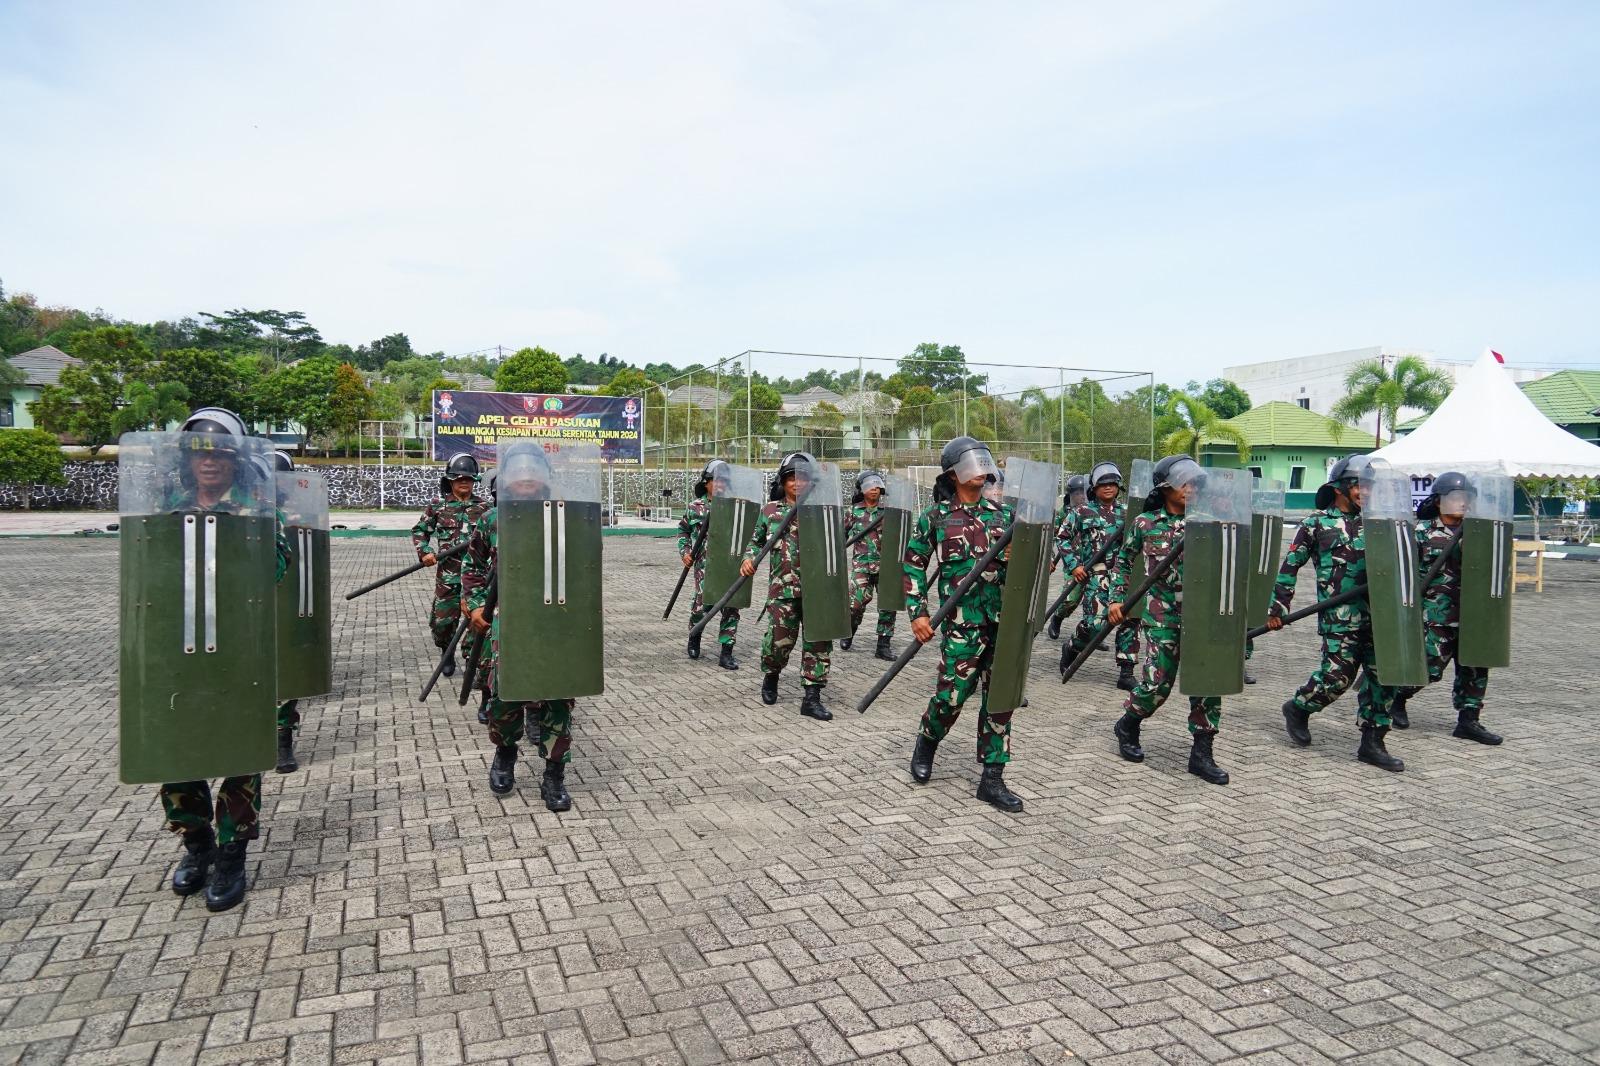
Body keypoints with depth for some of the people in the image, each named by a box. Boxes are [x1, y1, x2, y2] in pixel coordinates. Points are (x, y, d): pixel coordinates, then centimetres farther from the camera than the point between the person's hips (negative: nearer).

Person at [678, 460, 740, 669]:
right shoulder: (696, 506, 4)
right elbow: (683, 530, 18)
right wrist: (685, 551, 6)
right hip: (705, 563, -1)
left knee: (731, 605, -2)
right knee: (702, 603, -8)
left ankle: (726, 652, 7)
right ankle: (694, 638, 24)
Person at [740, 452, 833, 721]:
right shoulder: (770, 510, 7)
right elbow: (755, 540, 19)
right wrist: (749, 558, 1)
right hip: (783, 587, -1)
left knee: (819, 639, -3)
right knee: (780, 639, 0)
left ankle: (811, 698, 5)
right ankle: (770, 677, 33)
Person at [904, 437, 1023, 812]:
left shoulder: (999, 513, 13)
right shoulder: (935, 516, 2)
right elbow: (913, 565, 4)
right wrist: (917, 612, -4)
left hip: (1003, 619, 4)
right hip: (962, 622, -4)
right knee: (951, 694, -4)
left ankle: (992, 779, 14)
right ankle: (926, 743, 29)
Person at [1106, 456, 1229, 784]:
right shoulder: (1145, 523, 1)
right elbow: (1123, 561, 12)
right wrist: (1116, 598, 6)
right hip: (1162, 614, -2)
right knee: (1157, 682, -3)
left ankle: (1202, 752, 10)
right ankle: (1127, 727, 26)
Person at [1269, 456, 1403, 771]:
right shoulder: (1316, 523, 0)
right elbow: (1290, 566, 1)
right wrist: (1278, 607, -3)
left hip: (1377, 613, 5)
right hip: (1339, 616, -5)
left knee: (1381, 674, 3)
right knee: (1338, 675, -8)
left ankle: (1372, 743, 13)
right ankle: (1297, 708, 20)